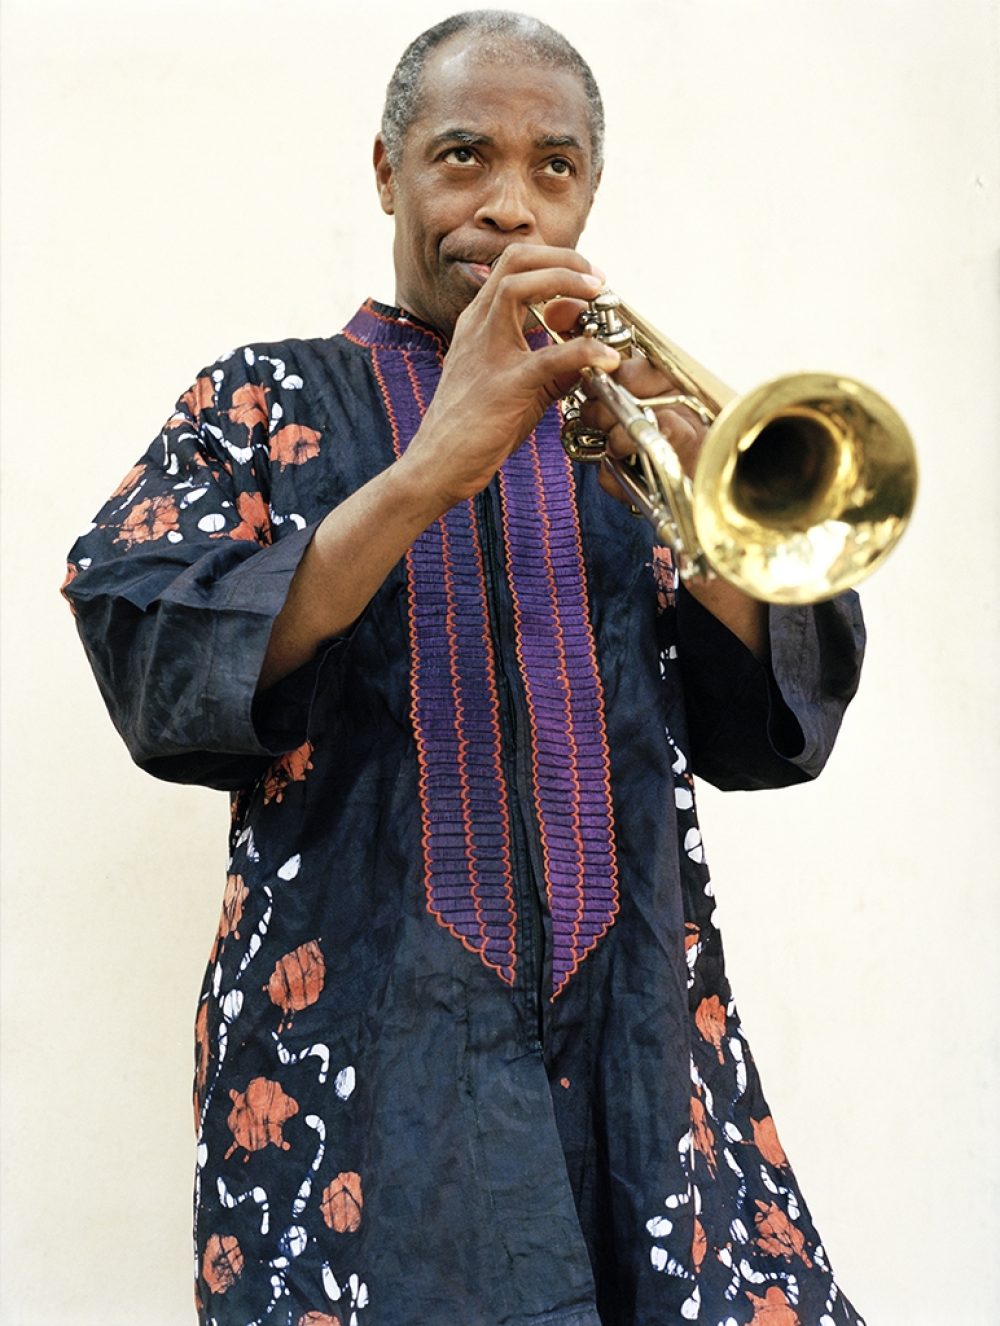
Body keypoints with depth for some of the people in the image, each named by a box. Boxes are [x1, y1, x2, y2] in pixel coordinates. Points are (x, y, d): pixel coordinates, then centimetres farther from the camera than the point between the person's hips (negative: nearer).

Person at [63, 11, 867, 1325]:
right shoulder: (272, 404, 7)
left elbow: (766, 735, 2)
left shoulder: (628, 416, 13)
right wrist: (430, 473, -21)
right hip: (363, 1052, -2)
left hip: (646, 1044, 3)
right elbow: (159, 680, -11)